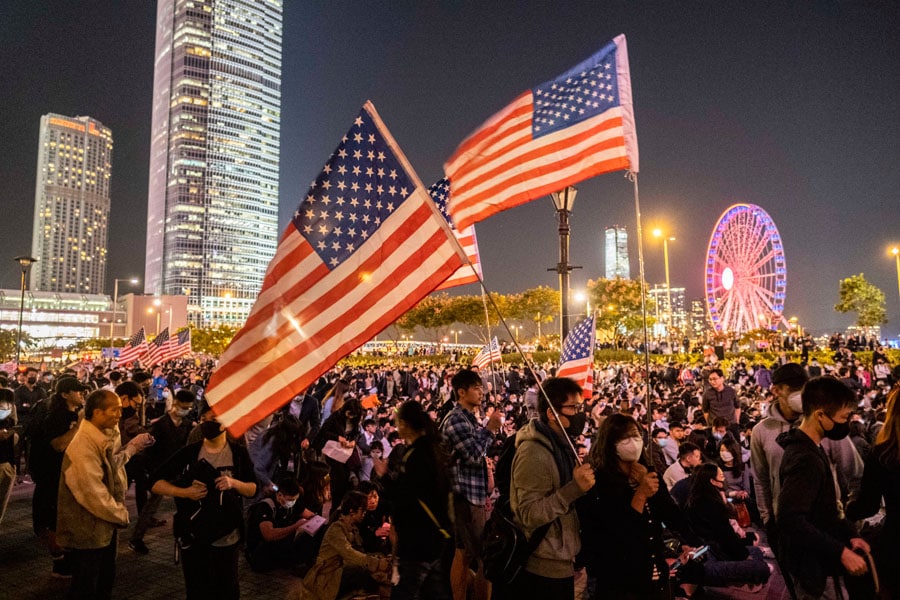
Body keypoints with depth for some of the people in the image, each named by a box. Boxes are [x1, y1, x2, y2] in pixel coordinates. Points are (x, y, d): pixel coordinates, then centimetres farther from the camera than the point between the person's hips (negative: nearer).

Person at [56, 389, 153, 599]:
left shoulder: (105, 436, 2)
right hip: (88, 531, -9)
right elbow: (93, 493, -28)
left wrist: (132, 447, 3)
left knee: (106, 580, 23)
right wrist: (121, 514, -16)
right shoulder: (84, 446, -28)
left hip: (105, 526, 9)